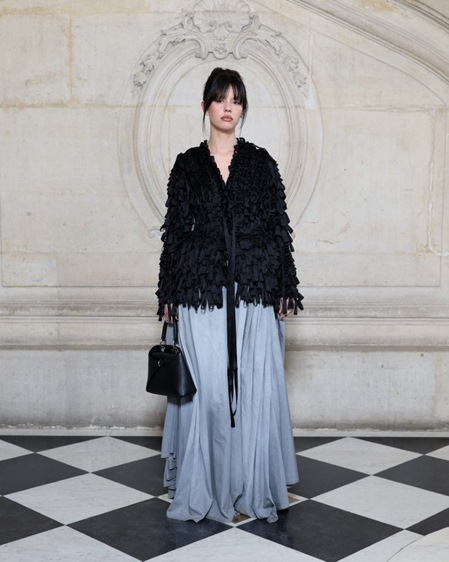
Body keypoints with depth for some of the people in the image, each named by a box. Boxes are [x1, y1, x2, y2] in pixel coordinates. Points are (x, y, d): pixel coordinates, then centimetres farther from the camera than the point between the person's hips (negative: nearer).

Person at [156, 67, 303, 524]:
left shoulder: (260, 162, 8)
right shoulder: (188, 164, 7)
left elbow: (279, 226, 7)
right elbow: (175, 230, 6)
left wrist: (285, 288, 1)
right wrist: (169, 295, 3)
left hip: (255, 290, 1)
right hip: (202, 290, 0)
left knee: (258, 385, 1)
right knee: (206, 387, 1)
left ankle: (257, 487, 15)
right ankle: (205, 488, 14)